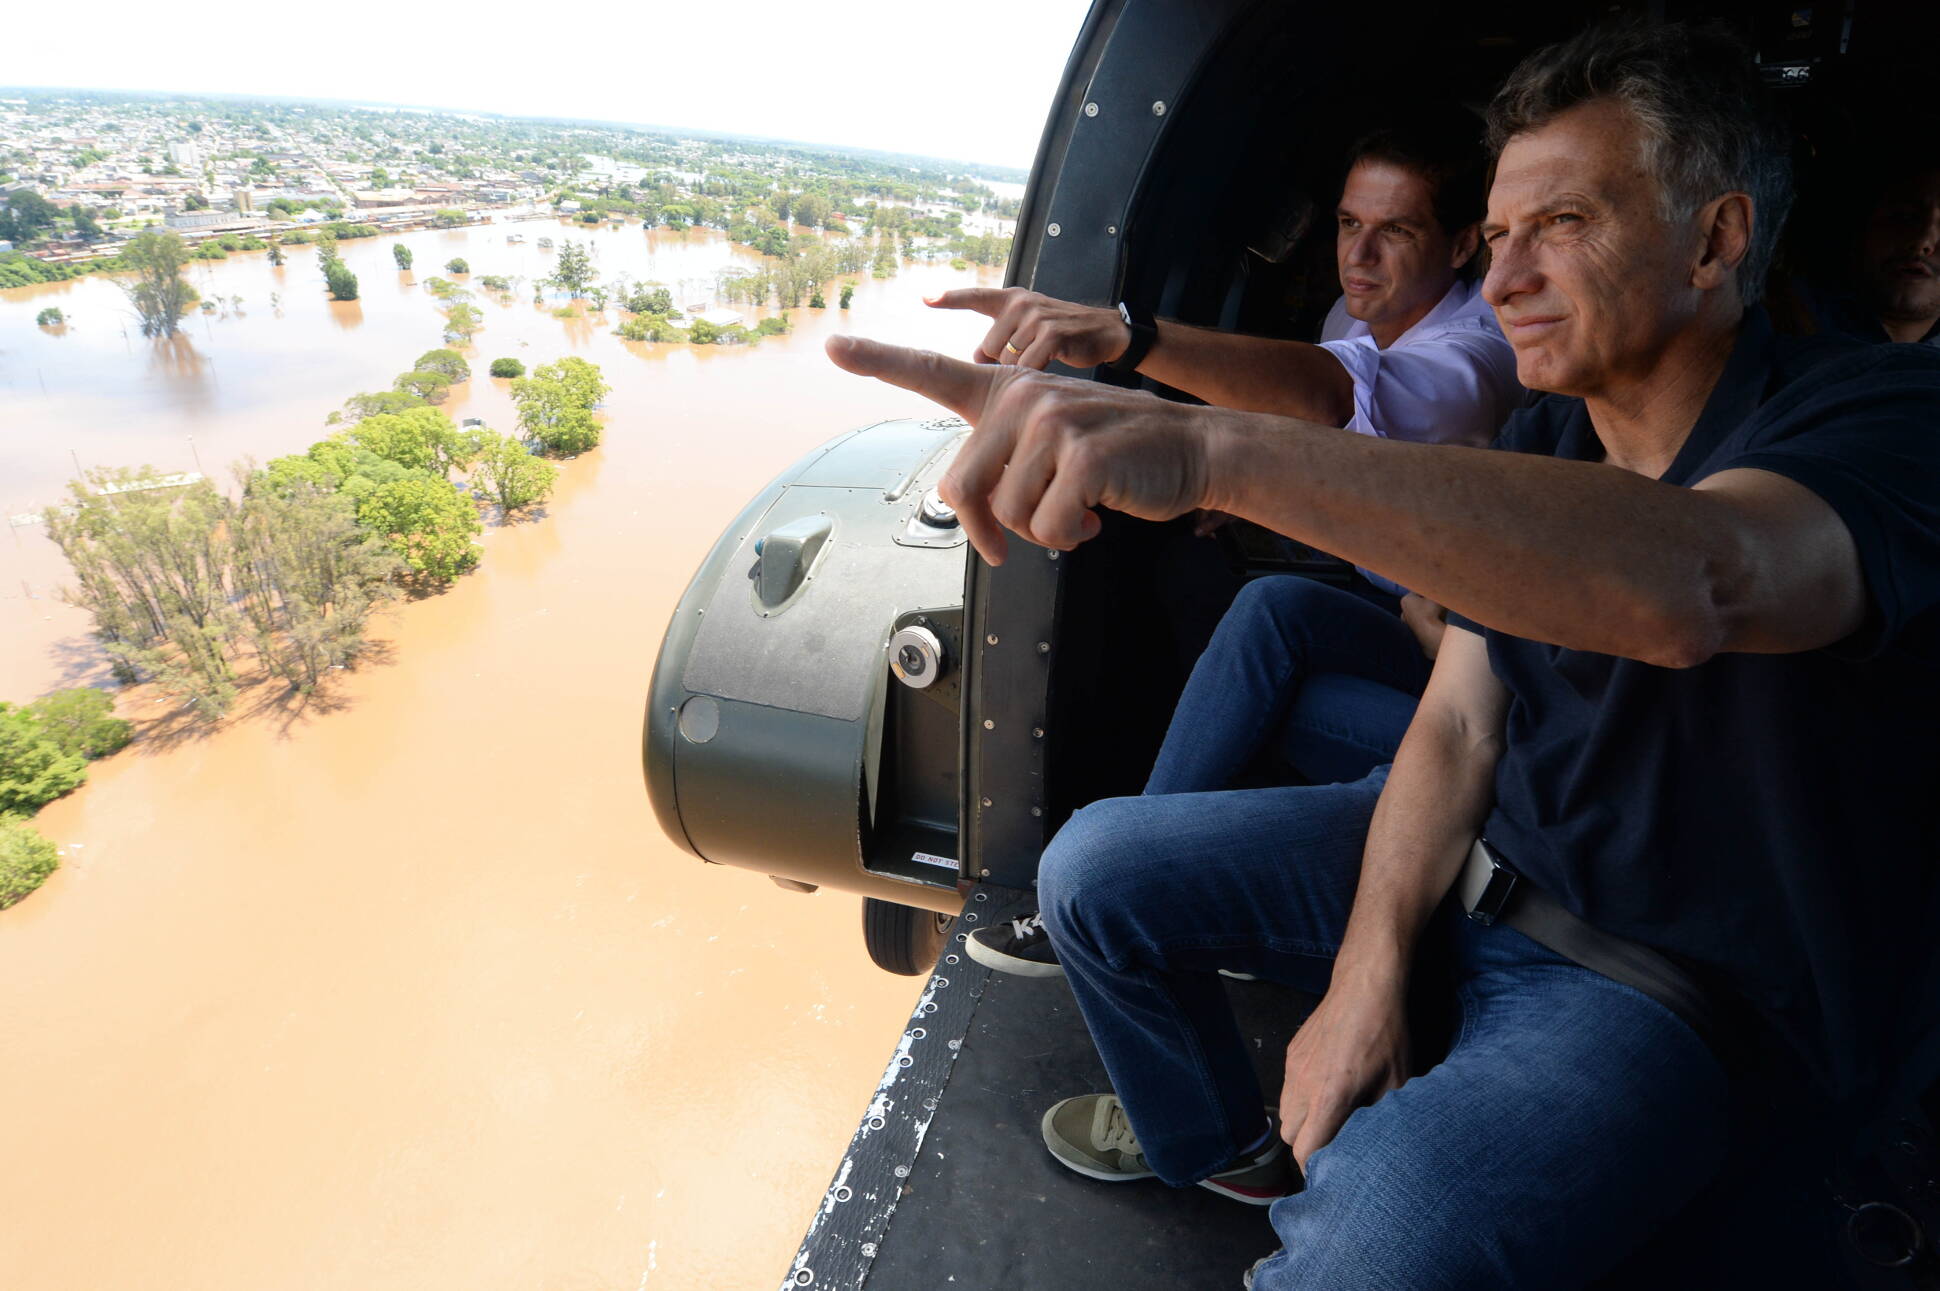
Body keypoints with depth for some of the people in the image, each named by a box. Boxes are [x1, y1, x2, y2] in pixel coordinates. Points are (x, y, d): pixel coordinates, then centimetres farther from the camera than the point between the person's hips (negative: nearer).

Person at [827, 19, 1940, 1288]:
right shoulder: (1544, 444, 1)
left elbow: (1689, 588, -45)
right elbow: (1458, 724, -2)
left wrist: (1209, 447, -54)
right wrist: (1367, 972, -16)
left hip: (1675, 982, -6)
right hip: (1482, 857, 6)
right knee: (1095, 868, 2)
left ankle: (1313, 1185, 3)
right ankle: (1209, 1135, 28)